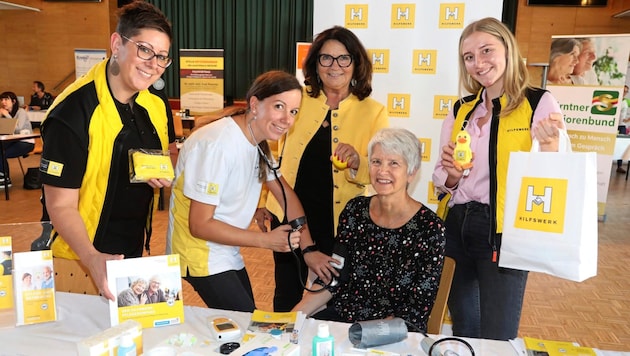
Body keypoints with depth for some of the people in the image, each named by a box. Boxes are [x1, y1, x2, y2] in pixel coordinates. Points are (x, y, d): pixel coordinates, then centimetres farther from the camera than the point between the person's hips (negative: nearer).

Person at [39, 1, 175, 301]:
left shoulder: (157, 105, -4)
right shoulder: (72, 113, -23)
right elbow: (61, 206, -21)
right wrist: (93, 260, -37)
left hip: (135, 253, 6)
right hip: (80, 261, -6)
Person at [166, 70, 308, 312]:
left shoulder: (258, 141, 1)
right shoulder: (218, 145, -26)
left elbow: (286, 195, 5)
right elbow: (200, 225, -23)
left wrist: (310, 250, -4)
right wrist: (265, 240, -22)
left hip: (229, 254, 8)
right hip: (200, 253, -8)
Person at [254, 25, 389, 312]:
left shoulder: (373, 112, -4)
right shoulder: (297, 100, 1)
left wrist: (357, 162, -27)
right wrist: (261, 201, 9)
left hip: (340, 224, -1)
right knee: (287, 297, 16)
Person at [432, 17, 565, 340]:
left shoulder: (539, 103, -6)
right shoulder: (461, 109, 8)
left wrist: (549, 144, -27)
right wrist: (452, 176, -8)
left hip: (503, 231, -5)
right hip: (456, 228, 5)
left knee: (496, 339, 4)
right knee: (463, 332, 19)